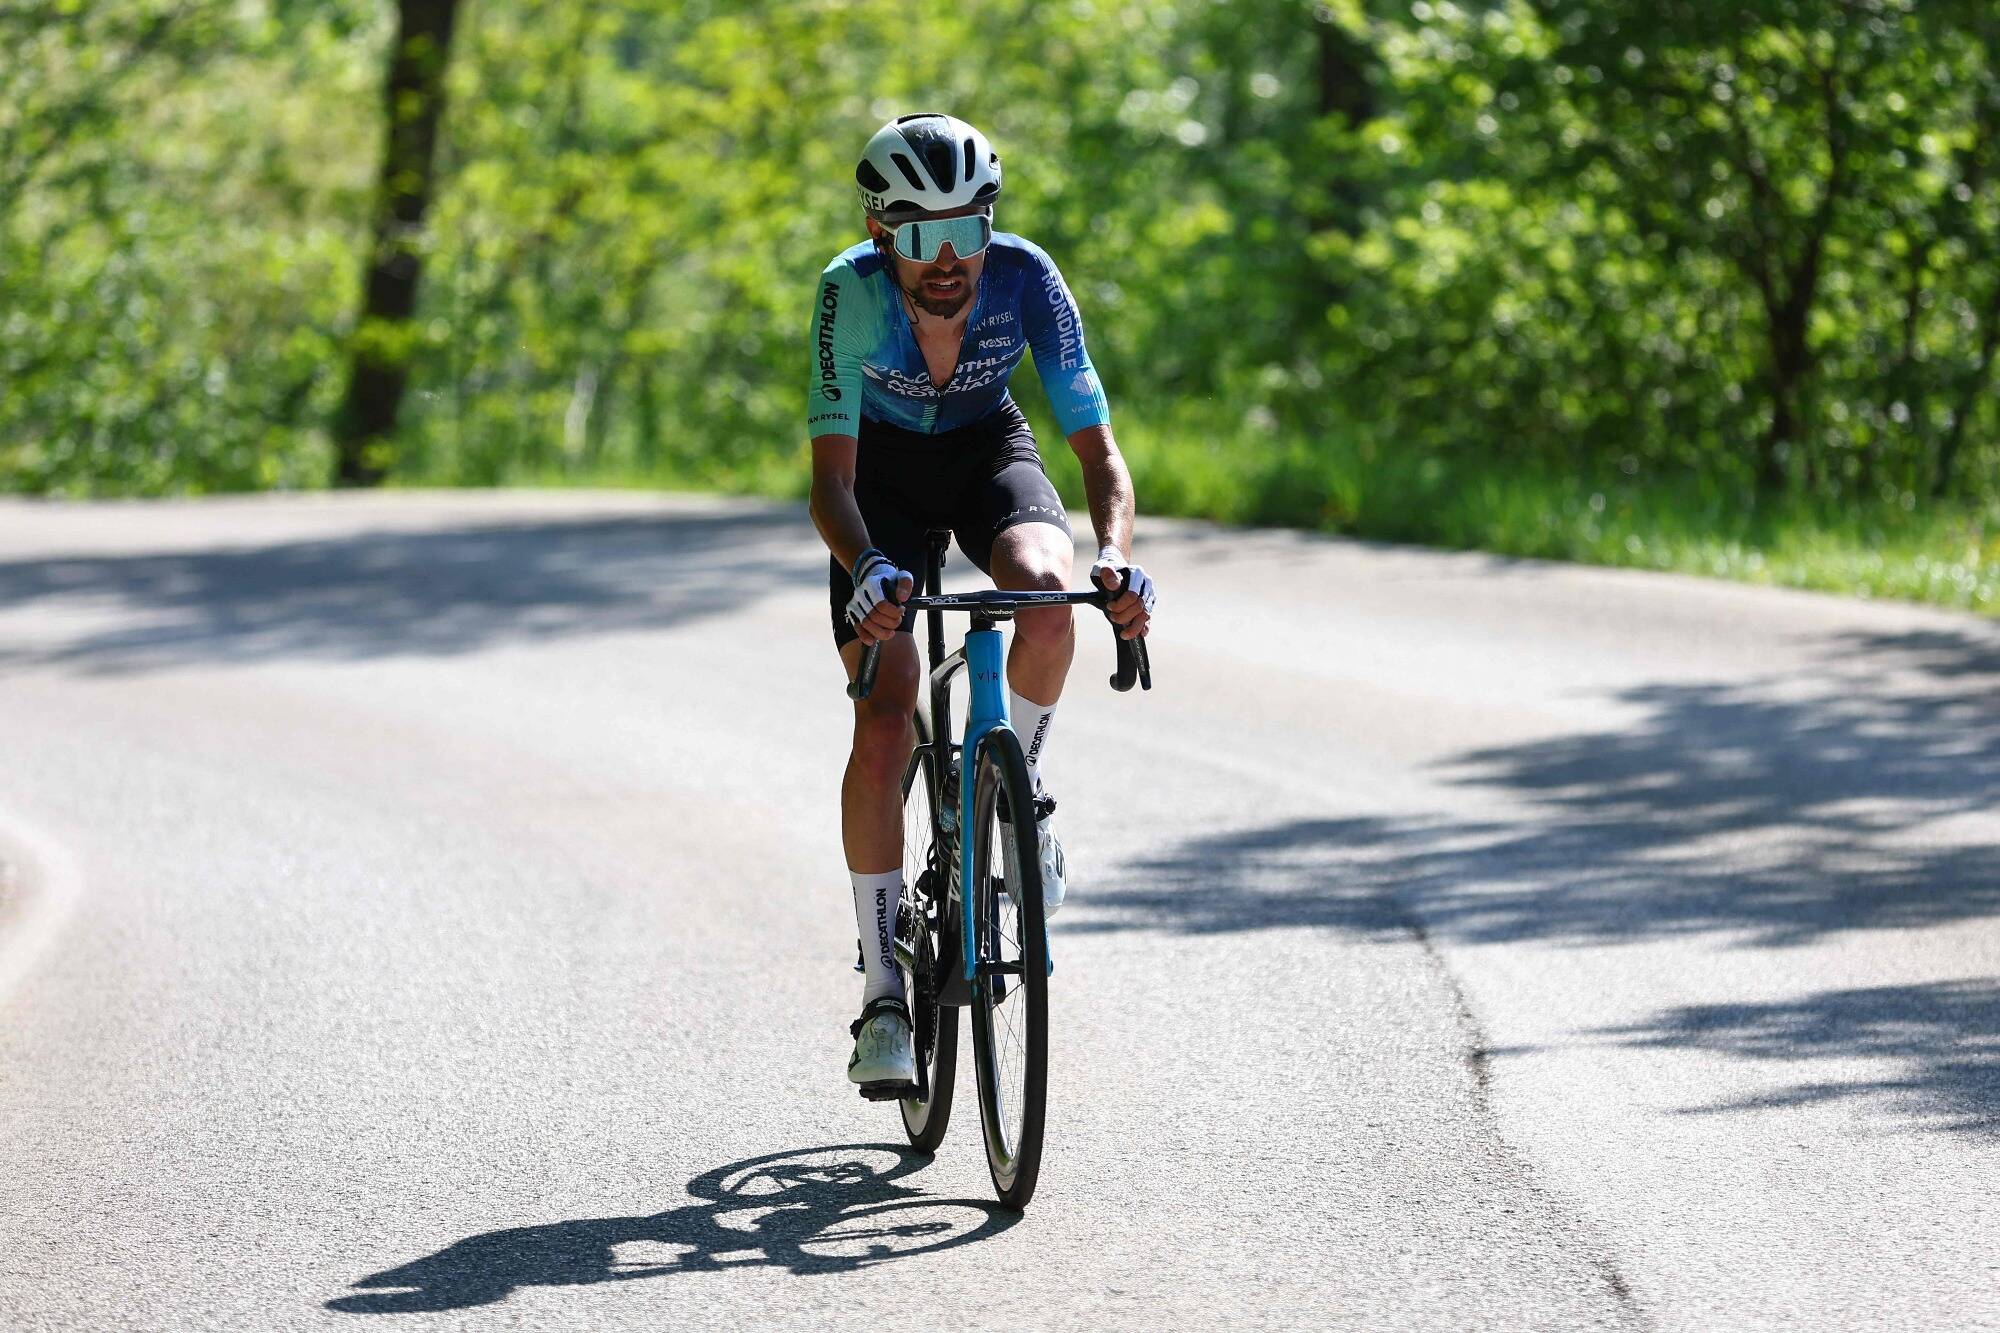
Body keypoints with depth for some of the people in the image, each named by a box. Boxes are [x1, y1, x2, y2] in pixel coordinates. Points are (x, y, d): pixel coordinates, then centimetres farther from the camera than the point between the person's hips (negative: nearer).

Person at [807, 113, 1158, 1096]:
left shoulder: (1026, 278, -29)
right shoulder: (852, 291, -31)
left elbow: (1098, 448, -29)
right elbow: (831, 474, -34)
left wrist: (1116, 556, -48)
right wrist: (867, 568, -54)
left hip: (989, 452, 1)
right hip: (884, 468, -1)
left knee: (1044, 592, -34)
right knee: (884, 727, -14)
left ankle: (1015, 781, -5)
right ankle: (882, 990, -5)